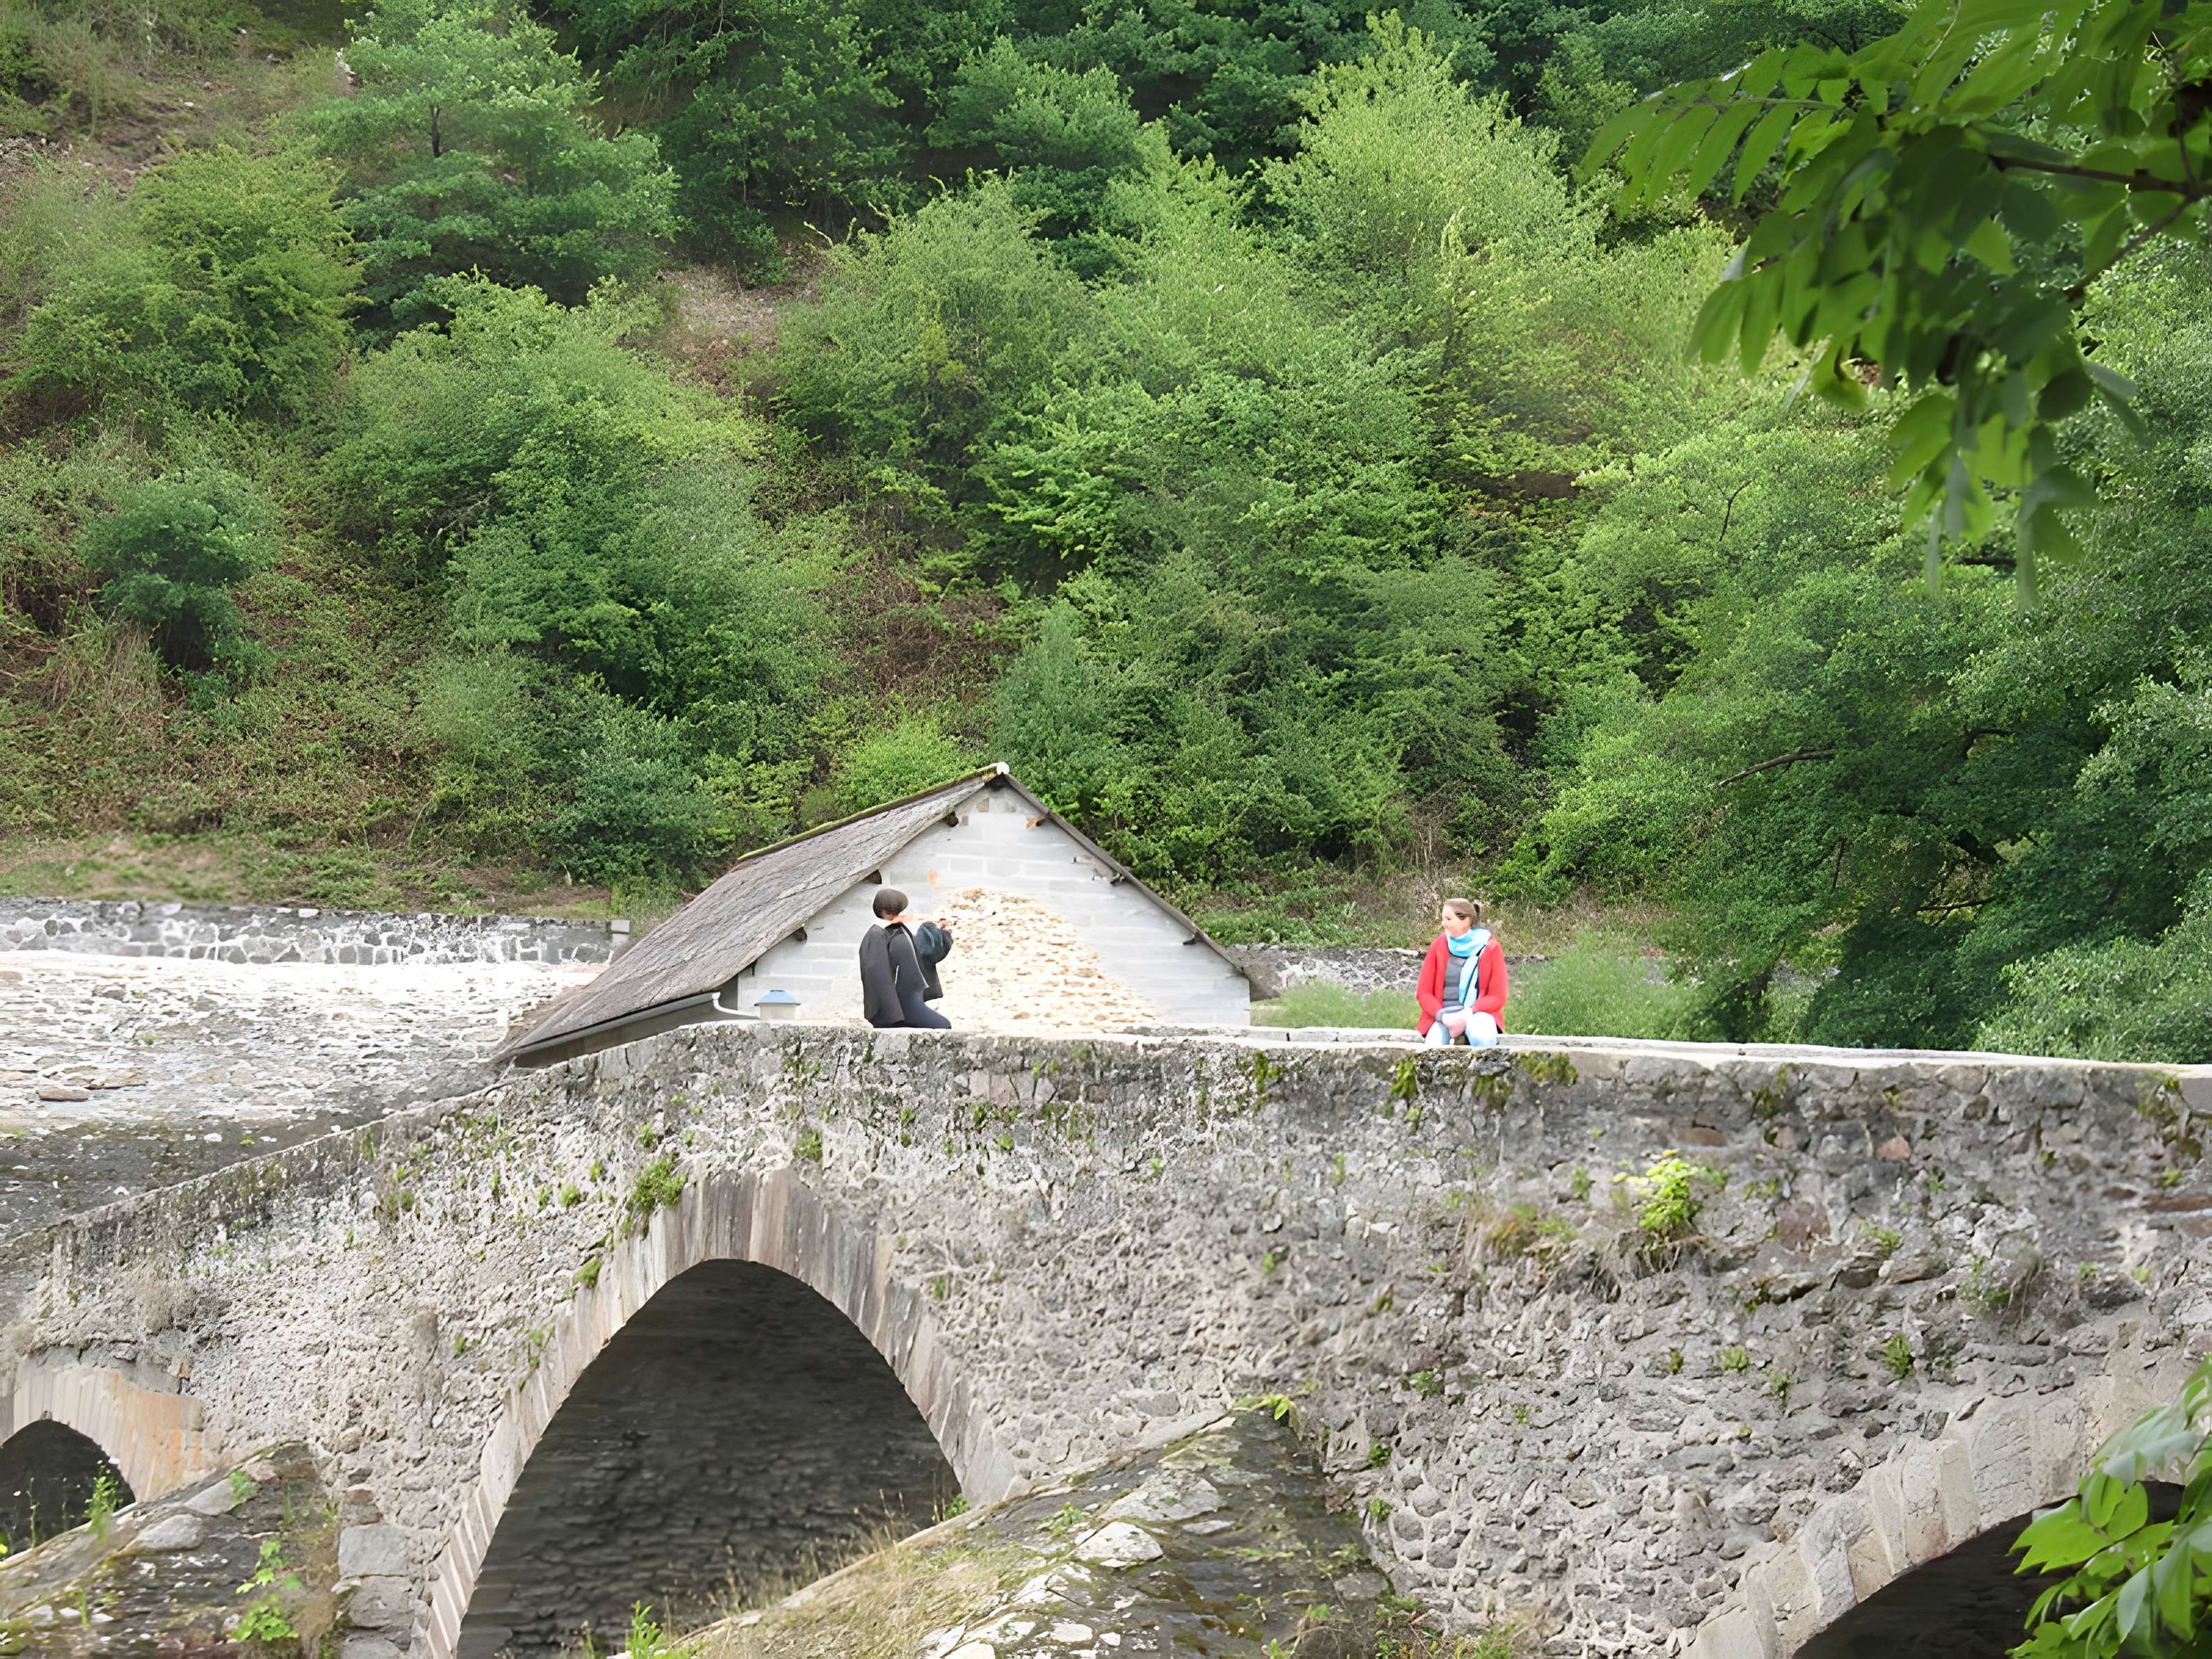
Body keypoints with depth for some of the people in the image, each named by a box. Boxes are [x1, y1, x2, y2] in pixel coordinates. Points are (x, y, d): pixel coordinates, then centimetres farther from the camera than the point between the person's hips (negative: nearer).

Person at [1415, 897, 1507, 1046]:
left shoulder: (1490, 948, 1)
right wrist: (1443, 1017, -14)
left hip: (1477, 1013, -1)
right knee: (1433, 1051, -32)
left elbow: (1497, 997, -1)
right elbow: (1423, 992, 5)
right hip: (1443, 1016, 1)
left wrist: (1467, 1015, -18)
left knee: (1482, 1037, -37)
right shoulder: (1439, 946, 6)